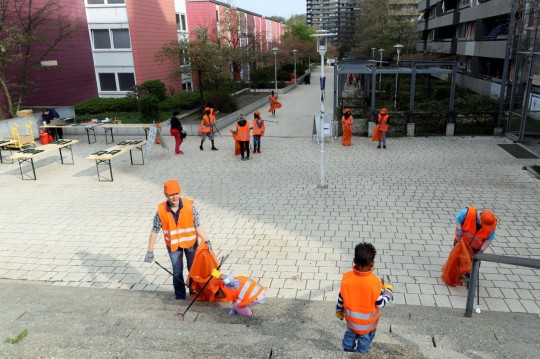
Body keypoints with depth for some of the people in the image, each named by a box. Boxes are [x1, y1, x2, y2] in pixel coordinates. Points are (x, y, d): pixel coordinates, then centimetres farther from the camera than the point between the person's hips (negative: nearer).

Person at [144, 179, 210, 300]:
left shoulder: (189, 206, -21)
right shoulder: (161, 211, -18)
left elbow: (197, 226, -16)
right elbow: (154, 231, -9)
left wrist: (206, 241, -23)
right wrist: (150, 251, -6)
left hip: (190, 242, 0)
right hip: (173, 245, 0)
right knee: (177, 272, 12)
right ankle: (180, 296, 30)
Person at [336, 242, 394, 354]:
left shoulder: (346, 277, -25)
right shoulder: (374, 282, -33)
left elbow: (341, 297, -11)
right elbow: (380, 304, -20)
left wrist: (339, 310, 9)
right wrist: (388, 290, -4)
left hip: (351, 317, 2)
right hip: (368, 321, -2)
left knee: (351, 333, 31)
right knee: (365, 338, 27)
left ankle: (347, 349, 52)